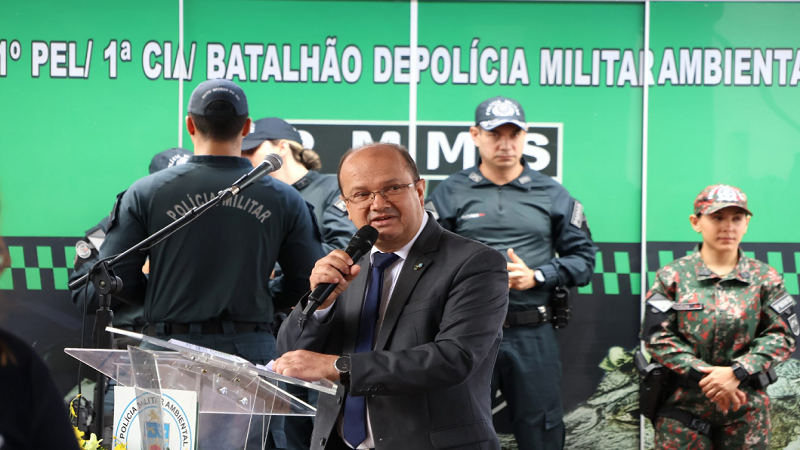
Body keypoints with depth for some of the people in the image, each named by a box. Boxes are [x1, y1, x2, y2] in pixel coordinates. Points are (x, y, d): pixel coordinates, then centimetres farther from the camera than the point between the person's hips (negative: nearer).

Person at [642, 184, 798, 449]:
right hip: (683, 404, -1)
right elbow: (657, 336, -5)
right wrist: (704, 375, -16)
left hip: (748, 406, 1)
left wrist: (736, 373, -17)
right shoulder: (672, 276, 2)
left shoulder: (766, 279, 5)